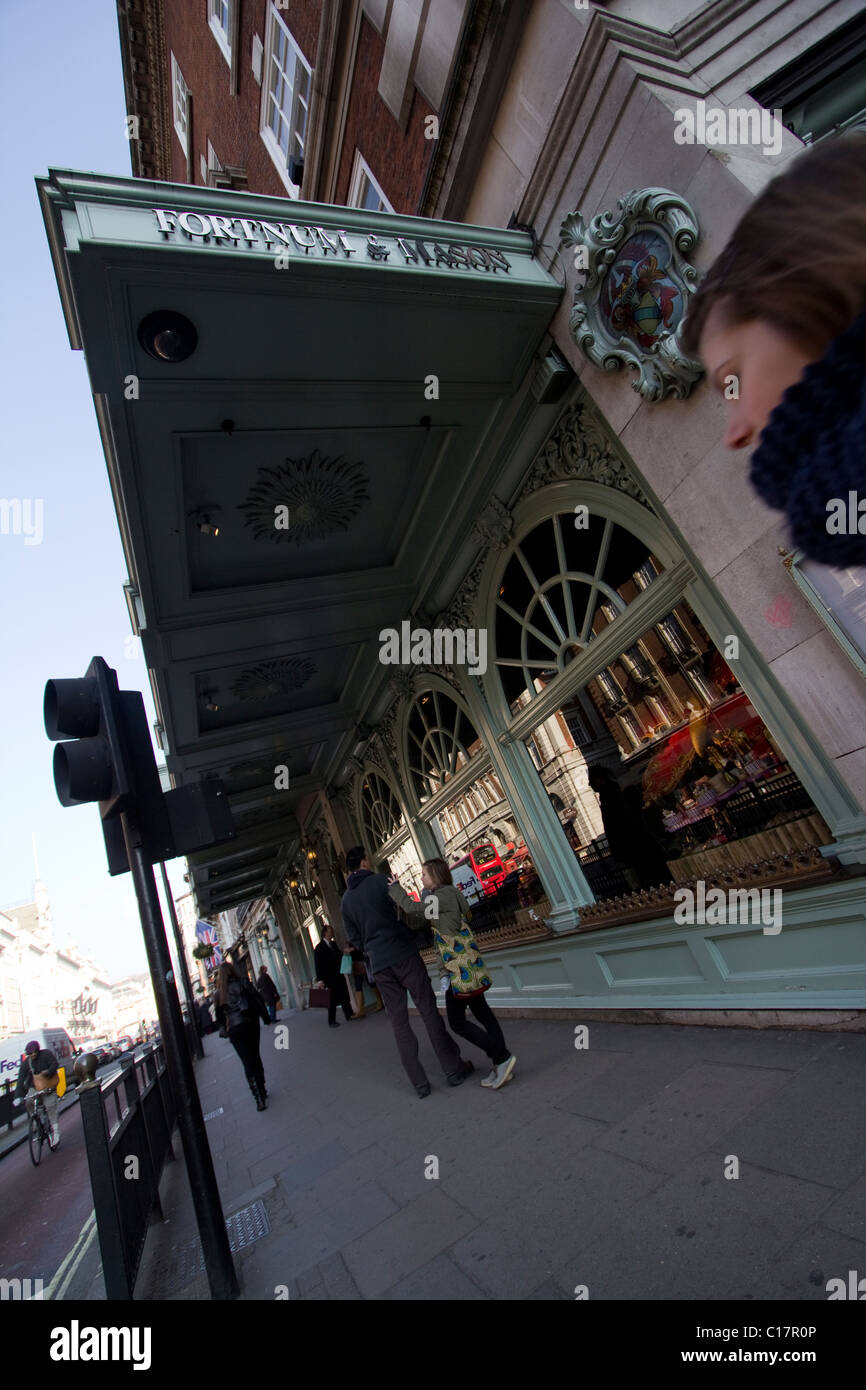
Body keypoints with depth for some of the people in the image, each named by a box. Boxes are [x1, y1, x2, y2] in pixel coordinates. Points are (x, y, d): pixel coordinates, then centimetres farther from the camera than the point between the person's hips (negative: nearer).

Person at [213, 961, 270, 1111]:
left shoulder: (219, 993, -1)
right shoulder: (243, 984, -3)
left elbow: (219, 1016, 4)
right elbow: (259, 1001, -3)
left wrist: (225, 1029, 18)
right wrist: (266, 1018, 7)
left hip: (234, 1030, -1)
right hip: (250, 1024, 1)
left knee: (248, 1062, 1)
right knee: (255, 1056, 18)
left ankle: (259, 1097, -6)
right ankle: (262, 1089, 25)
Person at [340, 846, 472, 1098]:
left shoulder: (345, 900, 9)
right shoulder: (381, 881, -6)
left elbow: (354, 939, 13)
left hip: (379, 966, 4)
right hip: (404, 955, -4)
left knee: (399, 1023, 11)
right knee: (428, 1011, 4)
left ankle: (419, 1082, 14)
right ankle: (454, 1069, 10)